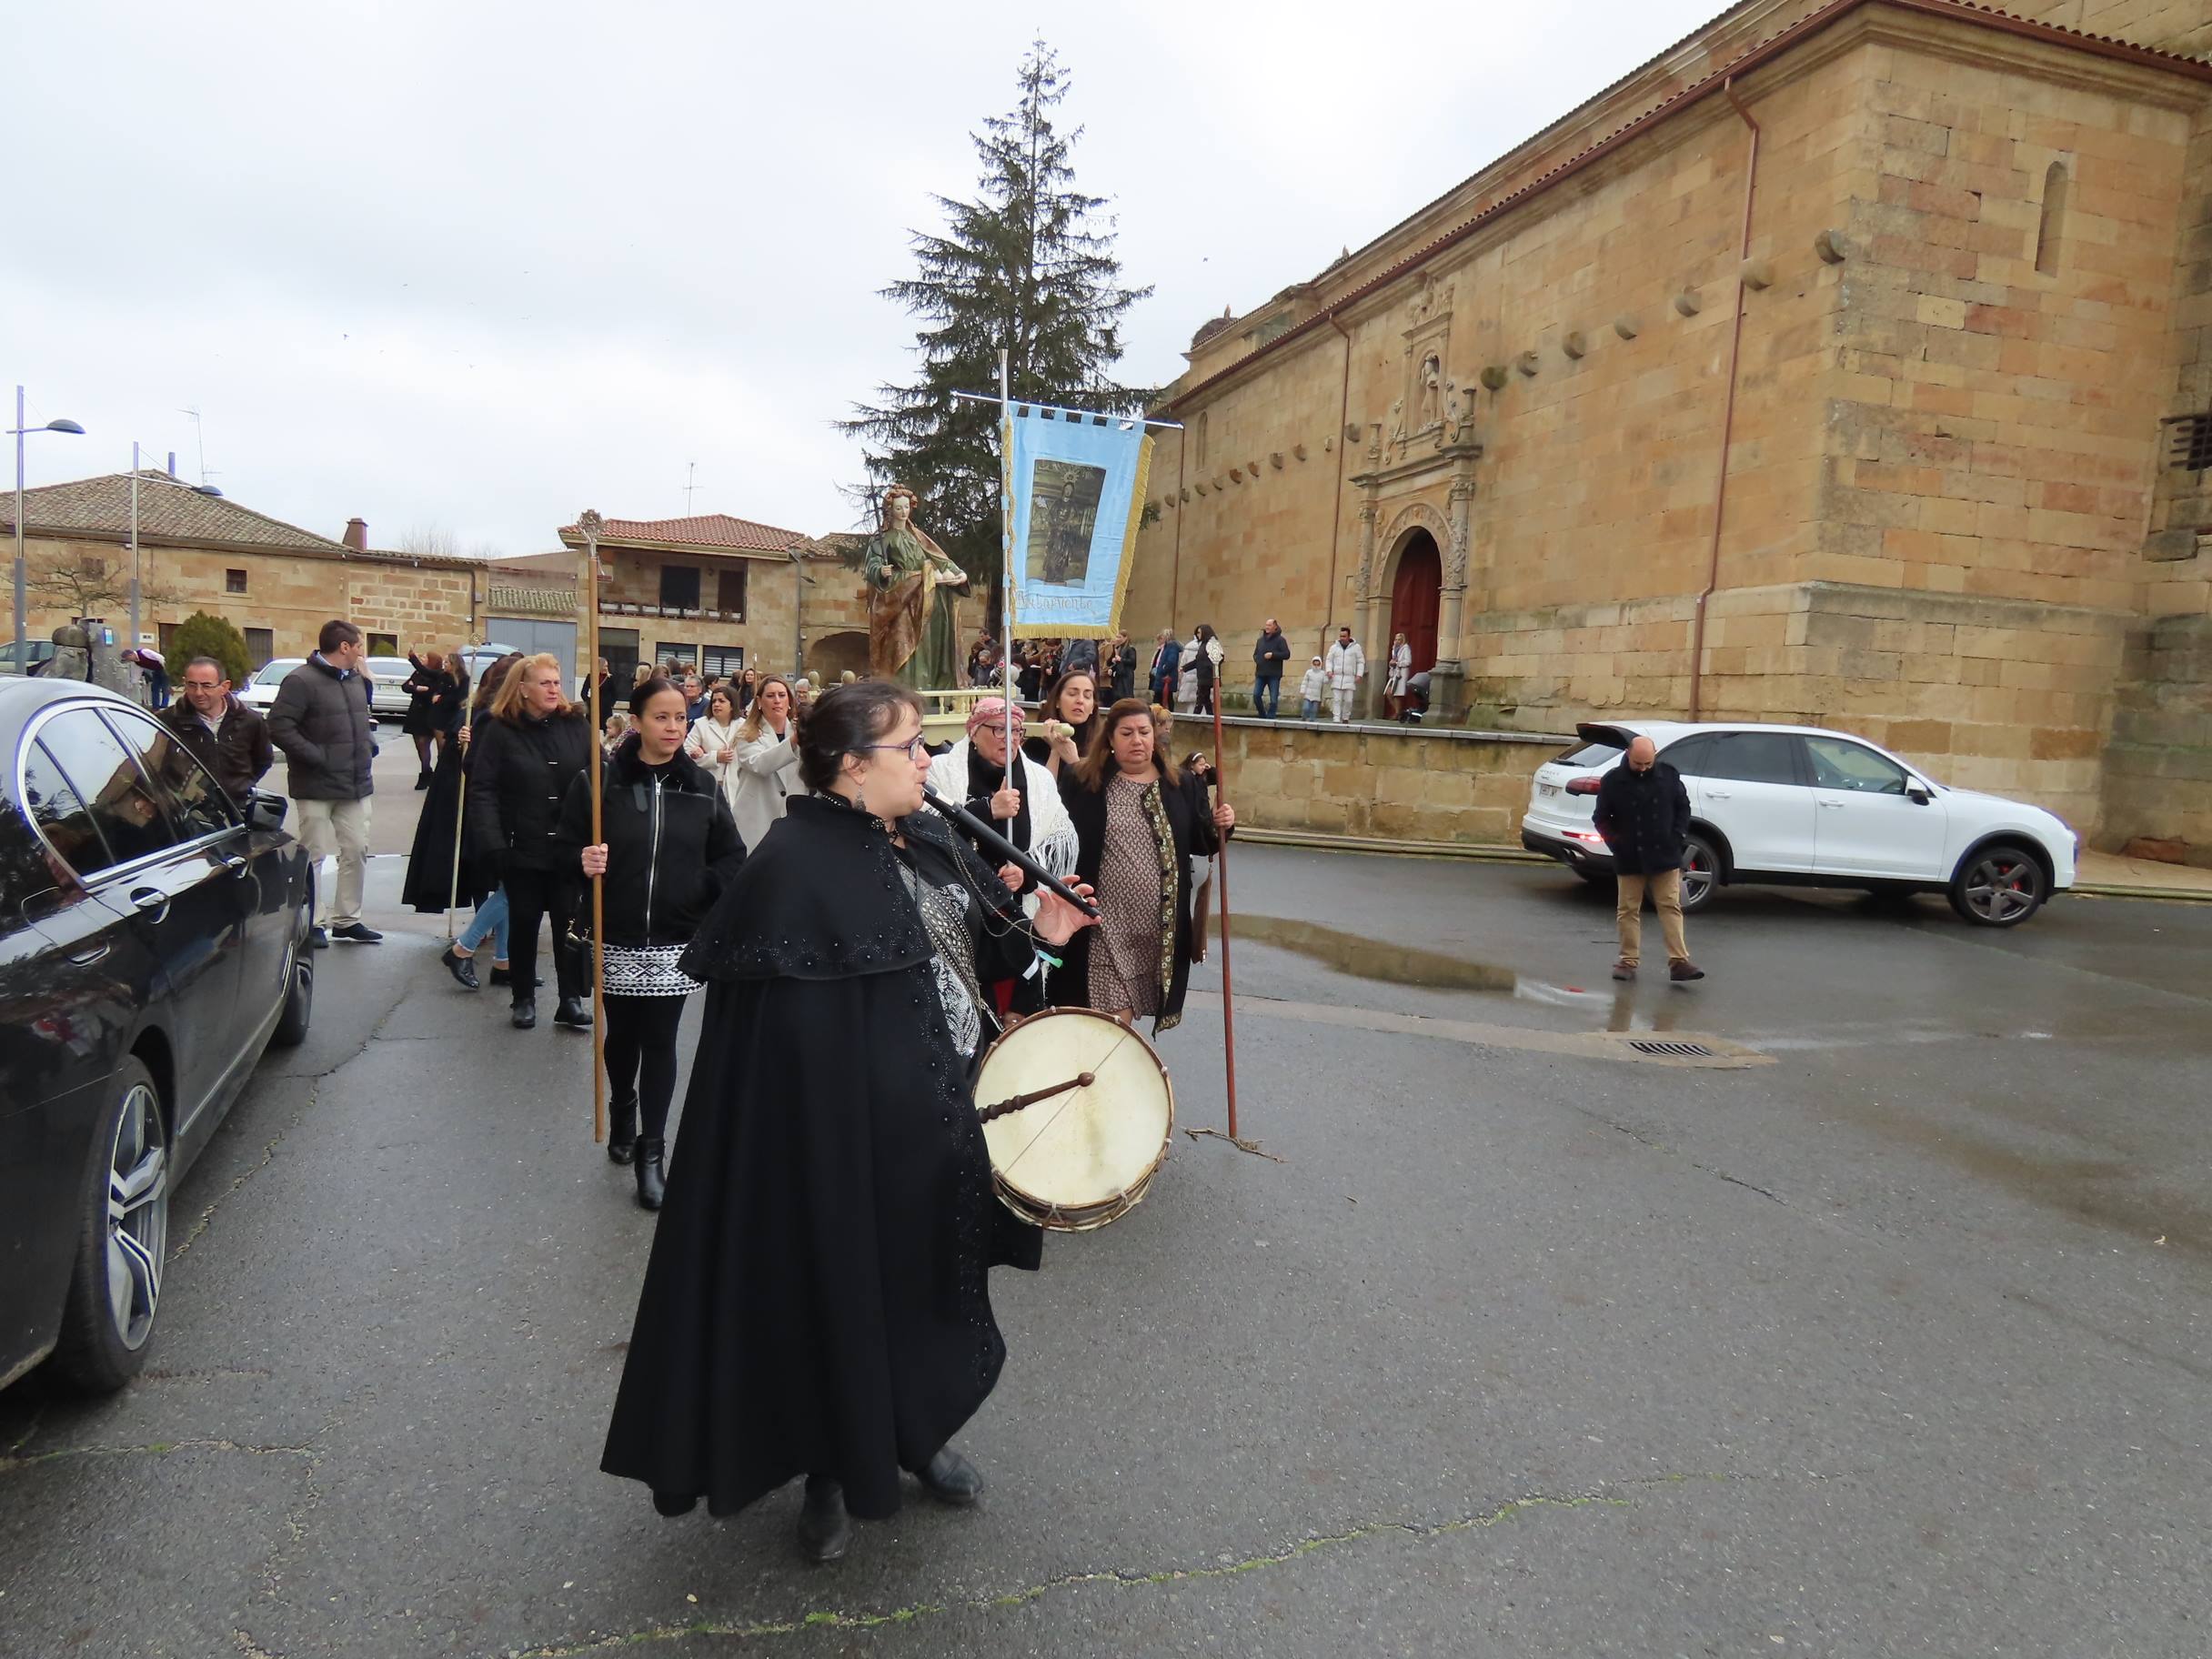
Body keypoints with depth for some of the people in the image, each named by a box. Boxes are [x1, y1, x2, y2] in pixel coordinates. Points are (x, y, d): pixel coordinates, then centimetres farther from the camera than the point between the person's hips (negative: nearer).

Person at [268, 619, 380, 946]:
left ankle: (347, 918, 21)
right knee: (315, 855, 1)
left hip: (356, 784, 7)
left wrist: (369, 745, 10)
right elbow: (279, 728, -19)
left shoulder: (355, 679, 12)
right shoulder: (301, 681, -13)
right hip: (317, 786, -7)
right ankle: (314, 923, 11)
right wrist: (318, 757, -19)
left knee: (356, 851, 10)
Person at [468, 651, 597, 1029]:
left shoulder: (576, 726, 3)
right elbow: (483, 790, -7)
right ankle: (523, 998, 25)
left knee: (571, 924, 6)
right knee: (523, 924, 12)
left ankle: (571, 999, 16)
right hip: (523, 850, -1)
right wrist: (493, 843, -16)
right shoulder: (501, 731, -3)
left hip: (570, 849, 1)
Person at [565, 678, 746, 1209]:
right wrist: (582, 862, -21)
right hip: (616, 939, 0)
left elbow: (731, 857, 6)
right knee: (623, 1036, 16)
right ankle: (622, 1113, 44)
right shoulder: (600, 780, -4)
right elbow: (567, 846, 0)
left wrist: (702, 891, -9)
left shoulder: (702, 786, 1)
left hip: (675, 941, 0)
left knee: (660, 1042, 1)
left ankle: (652, 1151, 11)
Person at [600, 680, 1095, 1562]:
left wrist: (1030, 933, -2)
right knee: (846, 1293, 11)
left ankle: (918, 1435, 47)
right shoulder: (795, 869, -20)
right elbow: (785, 1036, -21)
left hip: (946, 1124, 8)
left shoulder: (933, 843, 4)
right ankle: (834, 1472, 37)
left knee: (933, 1281, 22)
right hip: (847, 1142, -7)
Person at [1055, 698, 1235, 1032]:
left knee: (1125, 1011, 14)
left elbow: (1199, 843, 12)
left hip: (1160, 921, 3)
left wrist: (1219, 827, -6)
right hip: (1107, 919, -3)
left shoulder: (1181, 785, 6)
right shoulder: (1083, 782, -3)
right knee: (1115, 1019, -3)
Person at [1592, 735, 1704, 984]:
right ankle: (1628, 961, 13)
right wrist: (1616, 843, -7)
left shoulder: (1669, 775, -1)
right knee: (1628, 910, 6)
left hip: (1664, 856, 1)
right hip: (1629, 859, 0)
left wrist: (1679, 837, -1)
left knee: (1670, 907, 0)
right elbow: (1601, 817, 3)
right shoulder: (1613, 781, -6)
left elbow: (1682, 807, 10)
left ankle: (1679, 961, -1)